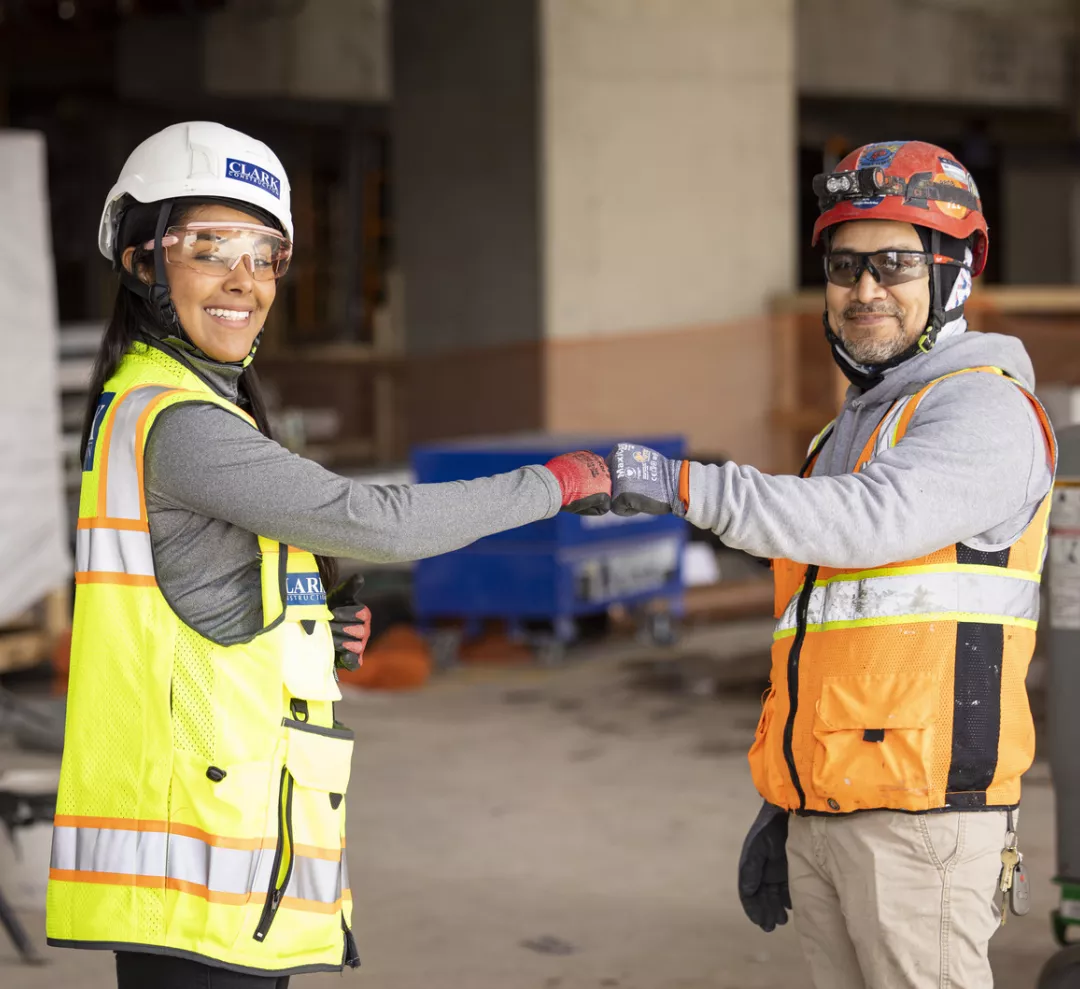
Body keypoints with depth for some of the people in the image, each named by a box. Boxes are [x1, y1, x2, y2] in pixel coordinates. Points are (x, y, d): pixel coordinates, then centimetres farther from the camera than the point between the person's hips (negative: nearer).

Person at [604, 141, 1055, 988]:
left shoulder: (986, 410, -6)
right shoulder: (852, 431, 23)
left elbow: (874, 521, -26)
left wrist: (686, 486, -30)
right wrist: (780, 807, 20)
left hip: (922, 803, -9)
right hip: (821, 813, 9)